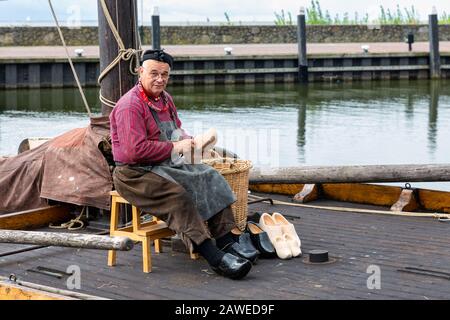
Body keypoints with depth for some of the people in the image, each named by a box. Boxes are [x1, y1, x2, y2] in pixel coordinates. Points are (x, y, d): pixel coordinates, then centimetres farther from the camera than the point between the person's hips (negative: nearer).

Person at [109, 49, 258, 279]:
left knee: (210, 178, -8)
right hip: (135, 173, -9)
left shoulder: (165, 98, 16)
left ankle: (227, 241, -16)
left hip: (167, 165, 9)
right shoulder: (130, 105, -15)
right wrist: (174, 147, -16)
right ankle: (214, 258, -36)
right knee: (177, 196, -31)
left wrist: (185, 139, 7)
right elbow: (136, 150, -25)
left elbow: (176, 129, 32)